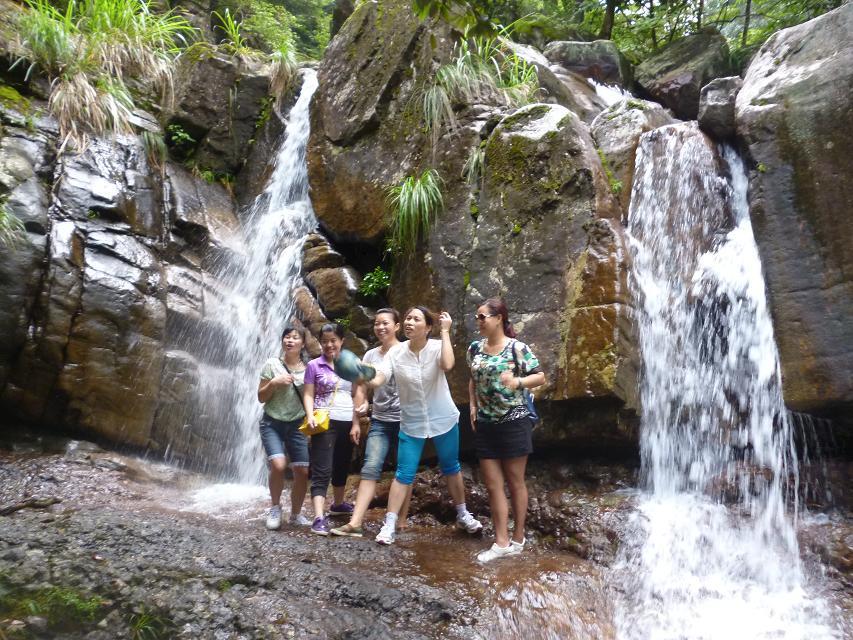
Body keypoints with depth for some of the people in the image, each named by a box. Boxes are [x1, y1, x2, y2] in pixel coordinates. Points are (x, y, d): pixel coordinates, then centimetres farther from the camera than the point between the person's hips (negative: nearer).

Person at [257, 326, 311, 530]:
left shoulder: (307, 369, 3)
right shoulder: (272, 364, -2)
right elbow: (261, 398, -1)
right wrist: (274, 383, -17)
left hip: (297, 425, 2)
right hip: (272, 423, -2)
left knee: (302, 472, -3)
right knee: (278, 466, -21)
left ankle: (296, 514, 19)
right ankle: (275, 508, 6)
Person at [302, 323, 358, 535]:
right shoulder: (314, 365, 1)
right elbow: (308, 394, -3)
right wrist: (310, 416, -19)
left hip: (347, 422, 4)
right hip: (324, 422, -4)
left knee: (342, 466, 16)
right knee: (322, 470, -10)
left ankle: (338, 504, 37)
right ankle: (319, 517, -17)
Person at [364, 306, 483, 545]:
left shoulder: (437, 347, -15)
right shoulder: (396, 352, -10)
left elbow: (447, 365, -37)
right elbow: (377, 380, -21)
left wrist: (445, 331, -30)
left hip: (443, 420, 0)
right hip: (411, 424, 0)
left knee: (451, 468, 16)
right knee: (403, 474, -1)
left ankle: (462, 515, 36)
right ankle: (389, 525, 9)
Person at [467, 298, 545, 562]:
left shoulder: (517, 347, -10)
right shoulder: (475, 348, 6)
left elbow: (540, 377, -8)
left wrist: (518, 382, -25)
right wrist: (472, 405, 6)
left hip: (513, 421, -5)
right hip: (485, 424, 5)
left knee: (515, 482, 7)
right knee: (493, 484, 6)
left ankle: (518, 538, 21)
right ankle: (502, 542, 13)